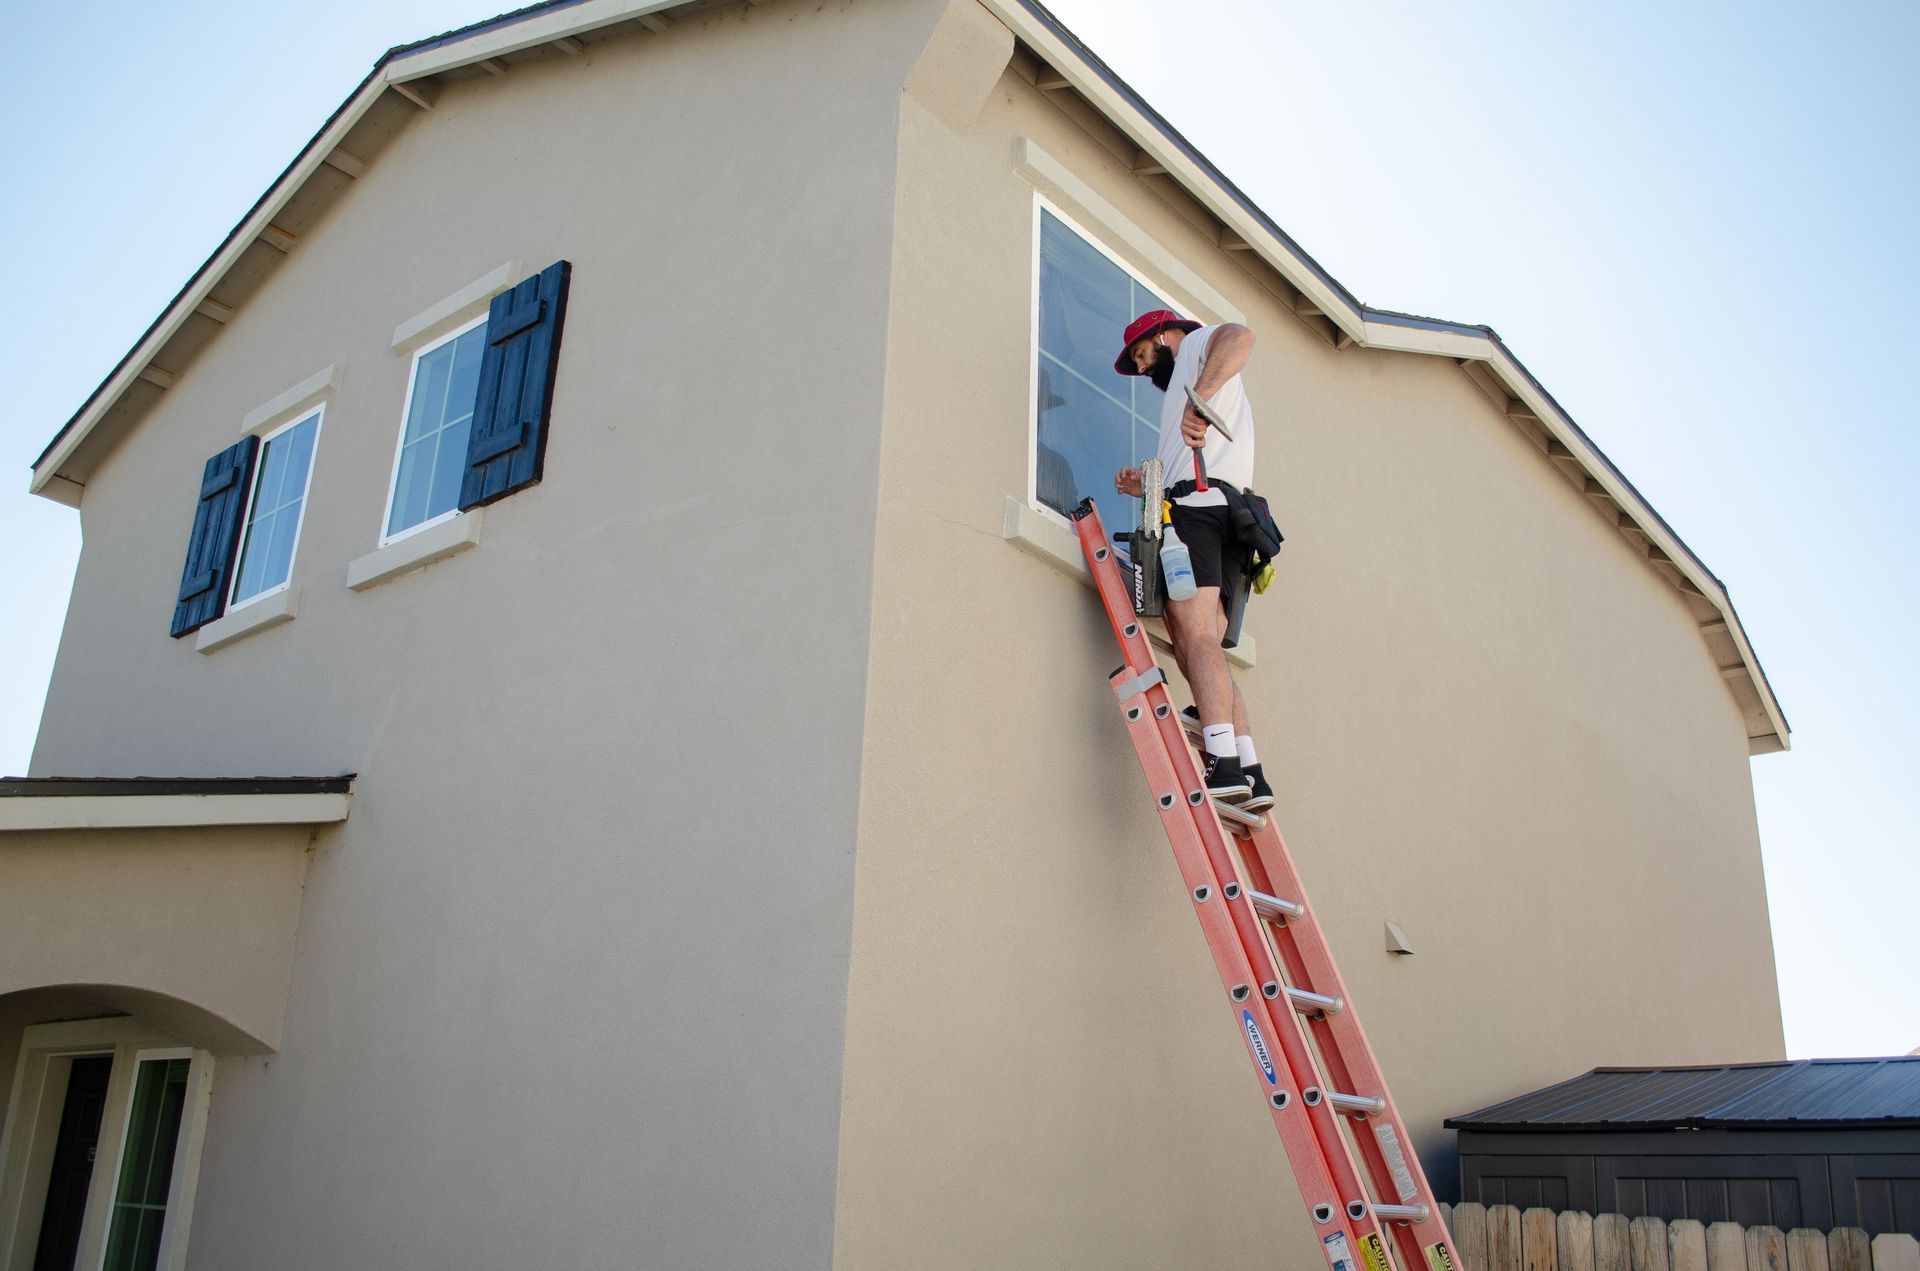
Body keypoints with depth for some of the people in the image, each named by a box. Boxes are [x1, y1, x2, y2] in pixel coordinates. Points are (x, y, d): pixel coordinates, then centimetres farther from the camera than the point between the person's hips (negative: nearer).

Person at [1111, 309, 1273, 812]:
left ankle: (1225, 765, -34)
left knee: (1196, 638, -21)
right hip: (1231, 516, 9)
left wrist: (1199, 398, -27)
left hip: (1198, 507, -9)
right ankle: (1251, 774, -10)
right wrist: (1150, 487, 24)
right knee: (1198, 649, 1)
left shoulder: (1196, 344, 15)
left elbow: (1240, 336, -12)